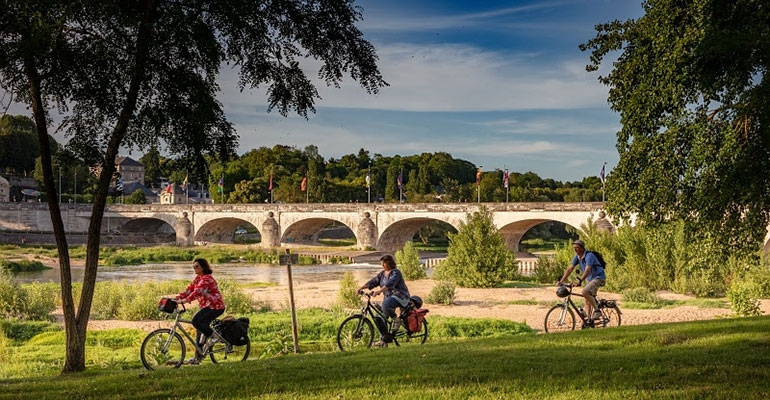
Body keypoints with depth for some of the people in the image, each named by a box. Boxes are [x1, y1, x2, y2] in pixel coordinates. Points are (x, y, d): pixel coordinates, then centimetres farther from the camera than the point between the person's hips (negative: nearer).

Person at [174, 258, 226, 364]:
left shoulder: (207, 279, -16)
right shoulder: (197, 279, 13)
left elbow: (197, 292, -29)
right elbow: (188, 290, 9)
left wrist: (184, 301, -39)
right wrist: (176, 298, -5)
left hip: (215, 307, -10)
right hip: (206, 306, 10)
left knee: (196, 321, -26)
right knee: (200, 330, 8)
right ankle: (197, 357, 12)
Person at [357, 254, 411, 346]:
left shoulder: (396, 273, -14)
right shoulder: (382, 273, 12)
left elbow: (390, 284, -30)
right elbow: (373, 282, 8)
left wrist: (379, 291, -43)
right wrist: (361, 288, -4)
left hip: (399, 296, -8)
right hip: (388, 297, 8)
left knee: (385, 305, -35)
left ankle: (397, 320, -12)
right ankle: (383, 341, 5)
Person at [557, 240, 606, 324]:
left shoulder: (589, 256, -24)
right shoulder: (577, 257, -1)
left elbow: (587, 270, -36)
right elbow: (569, 269, -4)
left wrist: (579, 281, -48)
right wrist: (561, 281, -14)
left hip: (598, 277, -8)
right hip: (589, 279, 8)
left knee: (585, 292, -28)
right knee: (587, 301, 4)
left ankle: (597, 311, -16)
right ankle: (588, 320, 7)